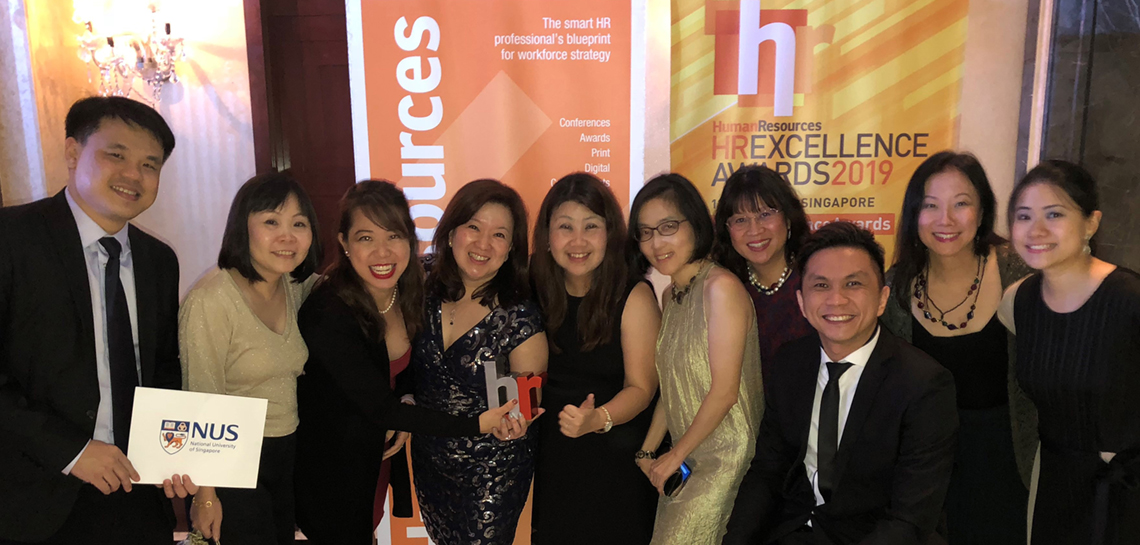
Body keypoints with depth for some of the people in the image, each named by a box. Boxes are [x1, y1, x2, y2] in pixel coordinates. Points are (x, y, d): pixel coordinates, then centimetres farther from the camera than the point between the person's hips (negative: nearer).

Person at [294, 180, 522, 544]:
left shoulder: (410, 291, -12)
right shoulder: (327, 314, -32)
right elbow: (380, 408, -29)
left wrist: (406, 420, -14)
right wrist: (476, 425, -31)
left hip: (381, 456, 6)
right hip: (331, 469, -6)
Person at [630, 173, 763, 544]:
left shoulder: (721, 287, -18)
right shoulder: (671, 295, 9)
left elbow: (725, 391, -18)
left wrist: (675, 455, -8)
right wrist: (647, 451, 6)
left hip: (724, 456, -7)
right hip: (685, 460, 8)